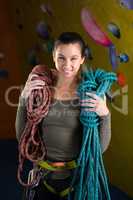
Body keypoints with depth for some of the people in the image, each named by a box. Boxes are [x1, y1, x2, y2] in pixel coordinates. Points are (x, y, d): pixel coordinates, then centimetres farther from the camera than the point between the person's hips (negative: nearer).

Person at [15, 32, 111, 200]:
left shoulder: (93, 93, -11)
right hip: (43, 174, 2)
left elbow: (101, 147, -9)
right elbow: (22, 137, -4)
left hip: (77, 176, -1)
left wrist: (105, 114, -25)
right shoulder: (41, 89, -7)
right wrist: (24, 99, -15)